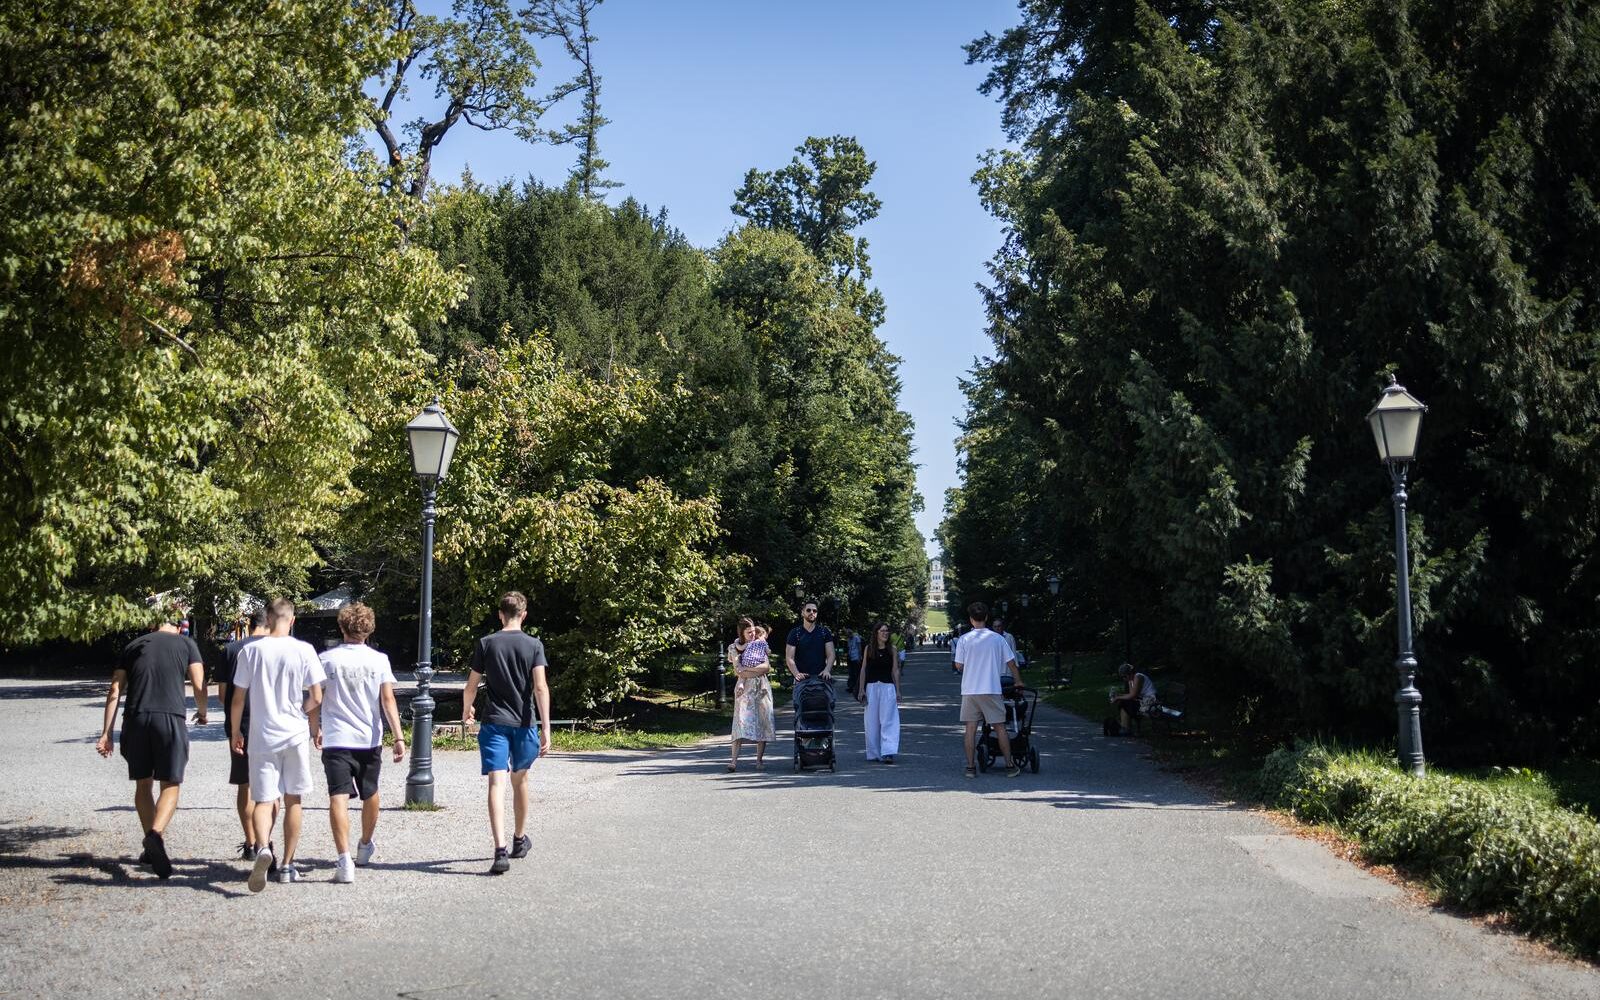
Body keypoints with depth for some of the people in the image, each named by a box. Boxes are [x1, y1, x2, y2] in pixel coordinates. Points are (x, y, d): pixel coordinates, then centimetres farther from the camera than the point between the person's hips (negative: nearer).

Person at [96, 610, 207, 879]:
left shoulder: (133, 646, 19)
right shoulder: (186, 643, 12)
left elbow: (114, 691, 11)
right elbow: (199, 687, 4)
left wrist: (106, 732, 10)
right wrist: (202, 713, 24)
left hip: (135, 719, 3)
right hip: (171, 718, -3)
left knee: (143, 784, 16)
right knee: (170, 784, 1)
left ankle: (151, 847, 22)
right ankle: (156, 833, -25)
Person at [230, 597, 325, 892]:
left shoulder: (250, 651, -2)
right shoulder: (304, 651, -6)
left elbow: (238, 699, 1)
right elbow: (316, 698, -5)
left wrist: (236, 732, 14)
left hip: (261, 737, 0)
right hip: (296, 735, 0)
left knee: (263, 800, 2)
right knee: (293, 801, 13)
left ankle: (263, 847, -27)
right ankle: (287, 865, 17)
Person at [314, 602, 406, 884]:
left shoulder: (326, 659, -2)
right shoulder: (379, 660, 0)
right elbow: (388, 700, -5)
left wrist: (316, 731, 19)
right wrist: (399, 737, -4)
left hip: (336, 739, -2)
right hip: (370, 739, 2)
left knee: (338, 798, -9)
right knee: (370, 794, 22)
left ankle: (345, 861, -22)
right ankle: (365, 847, 42)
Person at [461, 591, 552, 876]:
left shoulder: (486, 643, 2)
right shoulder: (534, 645, 0)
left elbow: (471, 686, 5)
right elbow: (540, 687, -9)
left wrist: (466, 711, 26)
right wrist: (546, 729, -10)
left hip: (494, 723, -1)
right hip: (524, 724, 1)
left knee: (497, 783, -10)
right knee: (520, 780, 21)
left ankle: (501, 850, -26)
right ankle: (520, 841, 37)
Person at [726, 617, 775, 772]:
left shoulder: (761, 645, 16)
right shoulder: (734, 648, 6)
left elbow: (768, 667, 2)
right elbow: (738, 670, -7)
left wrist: (747, 669, -5)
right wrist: (759, 669, -10)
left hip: (762, 687, 3)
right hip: (745, 688, -3)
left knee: (763, 721, -2)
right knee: (742, 721, -13)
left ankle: (759, 760, 1)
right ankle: (734, 760, -17)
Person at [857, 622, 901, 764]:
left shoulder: (892, 649, 3)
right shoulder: (869, 649, 5)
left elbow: (896, 670, 5)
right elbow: (863, 669, 7)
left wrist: (898, 691, 2)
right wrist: (862, 689, 2)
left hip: (888, 687, -1)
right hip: (871, 687, 2)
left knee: (888, 720, -9)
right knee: (872, 722, 5)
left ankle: (888, 752, -14)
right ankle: (874, 752, 14)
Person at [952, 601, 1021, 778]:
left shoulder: (964, 639, -2)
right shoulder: (997, 638, 0)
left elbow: (959, 666, 0)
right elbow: (1011, 664, 5)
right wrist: (1019, 682, 19)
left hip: (969, 691, 0)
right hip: (991, 690, 0)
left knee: (971, 728, 5)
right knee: (1000, 727, 6)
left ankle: (971, 767, 5)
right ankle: (1010, 766, 8)